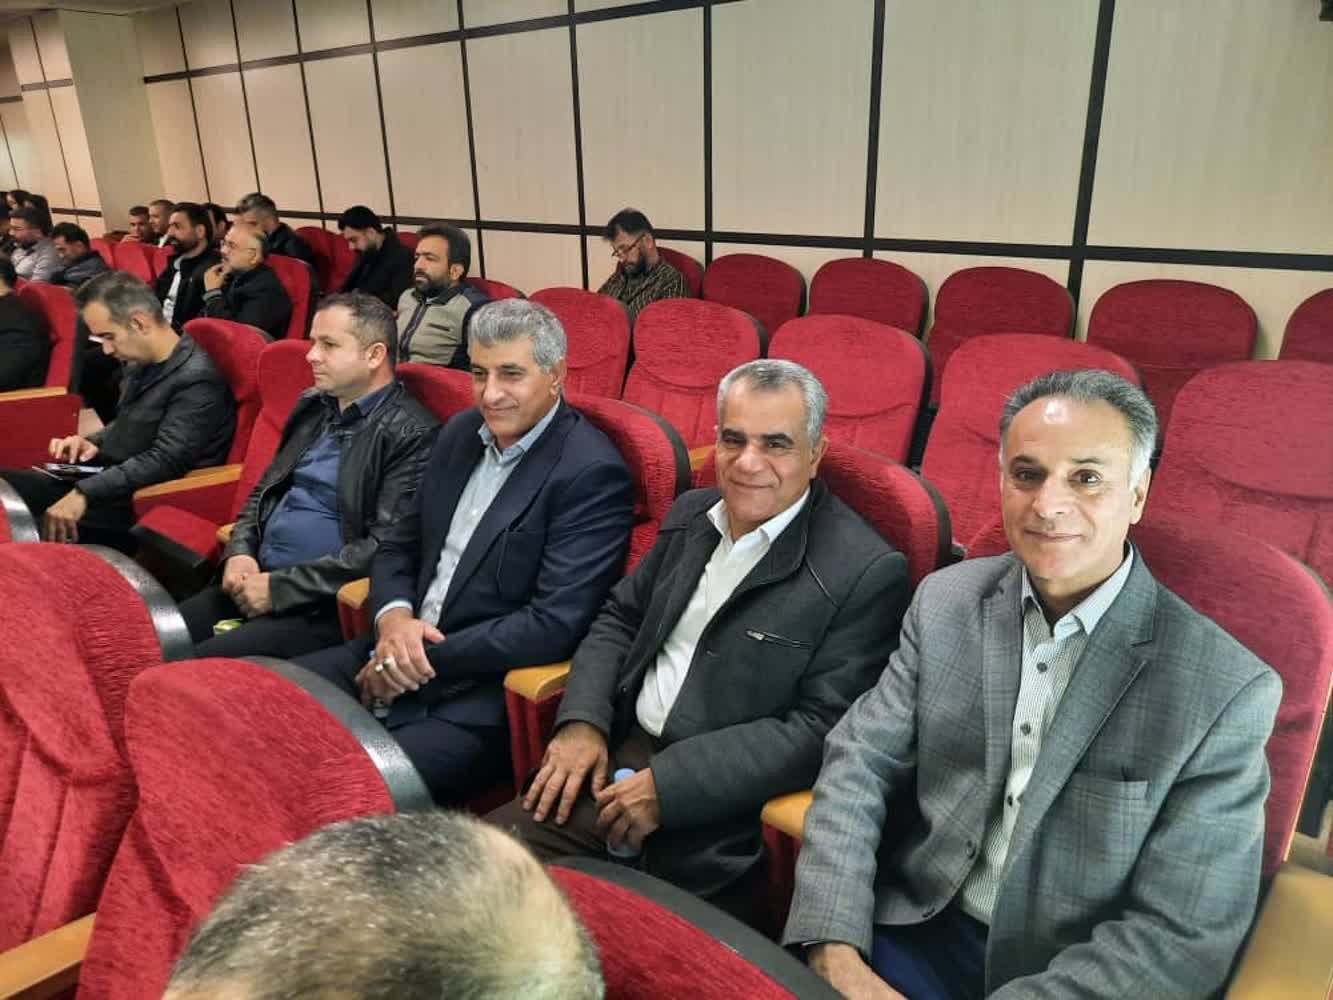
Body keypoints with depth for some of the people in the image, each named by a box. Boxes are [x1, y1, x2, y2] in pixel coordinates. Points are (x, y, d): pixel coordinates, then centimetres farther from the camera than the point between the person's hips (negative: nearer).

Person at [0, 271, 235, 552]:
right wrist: (93, 443, 3)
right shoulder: (148, 362, 9)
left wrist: (85, 493, -28)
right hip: (108, 480, 10)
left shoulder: (197, 378, -21)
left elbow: (165, 461, -26)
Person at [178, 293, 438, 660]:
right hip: (256, 578, 7)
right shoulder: (312, 406, 12)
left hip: (326, 606, -7)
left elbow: (385, 546, -19)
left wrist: (279, 587, -16)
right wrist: (239, 552, 1)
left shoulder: (412, 433, -13)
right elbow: (265, 490, 20)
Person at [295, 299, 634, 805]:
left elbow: (556, 624, -21)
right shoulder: (460, 433, 8)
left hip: (487, 694, -7)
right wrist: (393, 618, -8)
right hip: (399, 653, 7)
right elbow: (399, 545, 14)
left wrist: (426, 659, -16)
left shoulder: (593, 473, -15)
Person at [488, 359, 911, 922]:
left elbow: (819, 732, -16)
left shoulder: (868, 573, -13)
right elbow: (619, 618, 16)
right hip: (616, 755, 6)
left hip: (715, 817, -5)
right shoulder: (692, 515, 8)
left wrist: (668, 786, -19)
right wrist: (582, 722, -2)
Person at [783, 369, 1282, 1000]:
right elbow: (860, 761, -3)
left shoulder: (1226, 690, -12)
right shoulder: (945, 601, -1)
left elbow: (1182, 938, -12)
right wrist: (834, 947, -15)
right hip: (912, 934, 3)